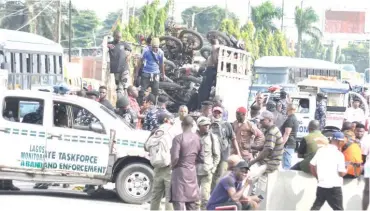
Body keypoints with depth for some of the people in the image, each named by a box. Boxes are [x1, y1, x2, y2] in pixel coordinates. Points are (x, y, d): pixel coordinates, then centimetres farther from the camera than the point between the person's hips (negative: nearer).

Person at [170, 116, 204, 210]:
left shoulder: (178, 138, -12)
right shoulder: (197, 138, 5)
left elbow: (175, 157, -20)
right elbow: (201, 159, 7)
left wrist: (172, 165, 0)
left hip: (180, 171, -6)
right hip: (192, 172, 6)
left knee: (179, 202, -8)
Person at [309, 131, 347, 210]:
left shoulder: (320, 150, 4)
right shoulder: (339, 154, -13)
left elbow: (312, 165, 9)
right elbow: (341, 173, -14)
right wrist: (346, 170, 8)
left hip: (321, 185, 5)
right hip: (334, 187, -5)